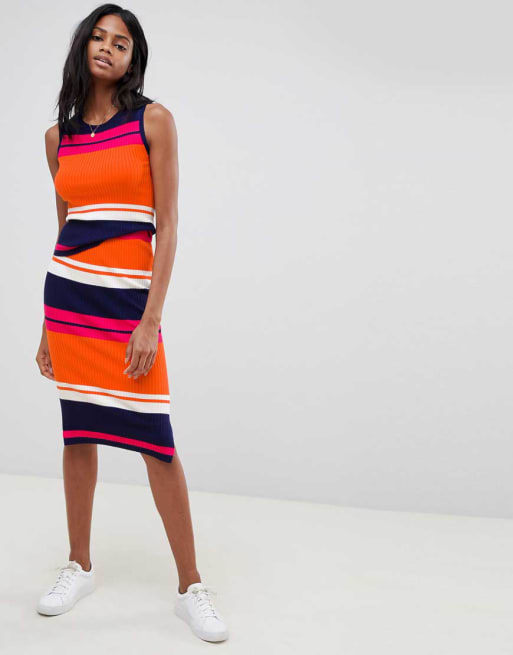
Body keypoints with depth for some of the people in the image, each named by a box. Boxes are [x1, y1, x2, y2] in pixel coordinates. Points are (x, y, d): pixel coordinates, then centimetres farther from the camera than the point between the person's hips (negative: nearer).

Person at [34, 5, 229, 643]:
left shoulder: (153, 120, -1)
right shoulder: (59, 136, 11)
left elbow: (167, 225, -6)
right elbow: (63, 227, 15)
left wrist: (151, 320, -14)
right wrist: (48, 324, 14)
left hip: (129, 294, -4)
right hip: (67, 290, 4)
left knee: (155, 441, -4)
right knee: (77, 432, 10)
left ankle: (190, 587, 8)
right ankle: (79, 566, 26)